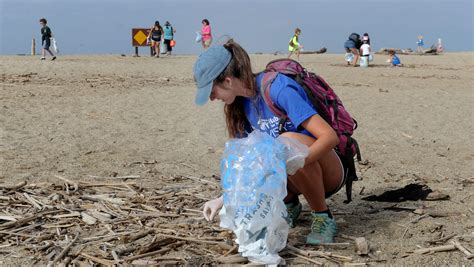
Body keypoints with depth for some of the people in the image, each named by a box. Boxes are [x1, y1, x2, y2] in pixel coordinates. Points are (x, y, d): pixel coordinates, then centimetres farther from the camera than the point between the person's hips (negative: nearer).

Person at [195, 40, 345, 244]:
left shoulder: (277, 89, -24)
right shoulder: (242, 103, -1)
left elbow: (330, 136, -30)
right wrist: (224, 199, -4)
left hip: (327, 172, -6)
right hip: (295, 175, 6)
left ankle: (323, 218, -15)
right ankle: (289, 204, 10)